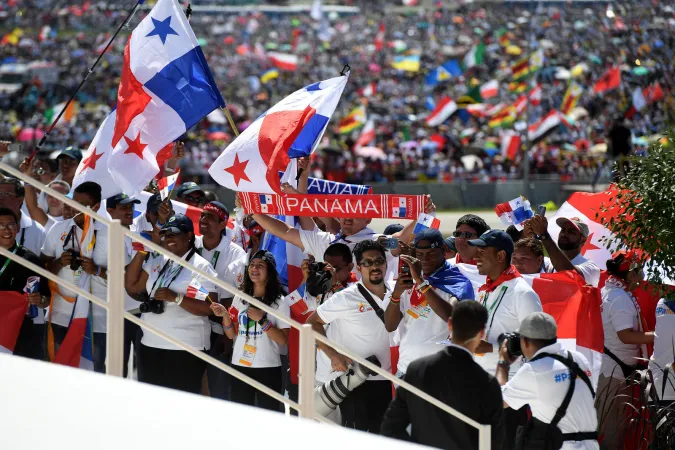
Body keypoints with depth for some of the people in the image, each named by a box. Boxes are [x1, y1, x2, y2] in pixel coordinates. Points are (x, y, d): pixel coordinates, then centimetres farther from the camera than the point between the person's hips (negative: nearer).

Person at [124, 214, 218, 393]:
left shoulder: (200, 266, -8)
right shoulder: (157, 261, 13)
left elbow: (209, 308, -15)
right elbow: (131, 286, 9)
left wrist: (175, 298, -23)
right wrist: (140, 253, 3)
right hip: (150, 345, 7)